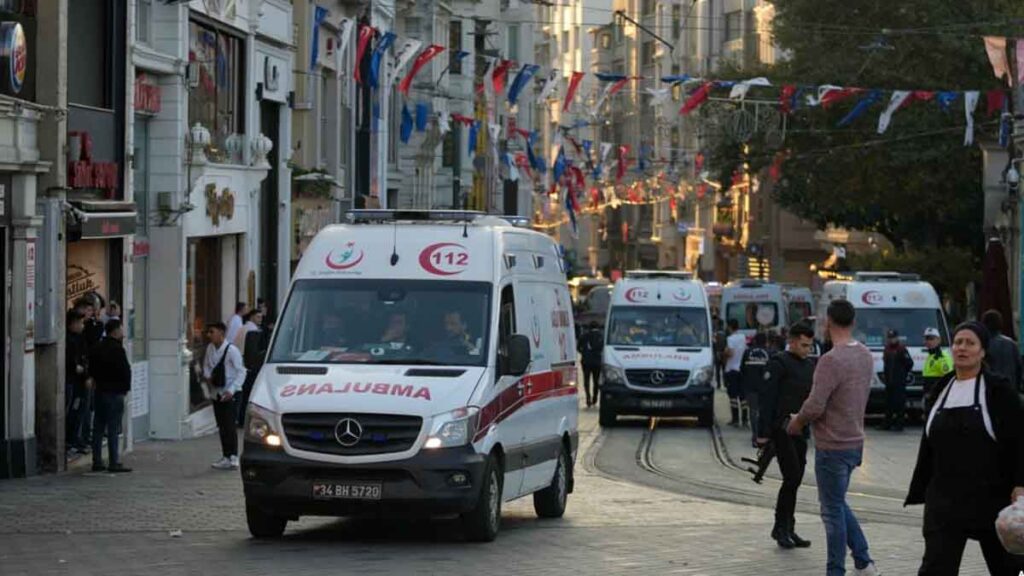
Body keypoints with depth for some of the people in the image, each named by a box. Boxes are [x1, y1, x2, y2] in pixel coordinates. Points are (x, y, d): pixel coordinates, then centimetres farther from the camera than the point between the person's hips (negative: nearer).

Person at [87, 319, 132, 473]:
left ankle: (97, 462, 12)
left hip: (100, 390, 8)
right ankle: (113, 463, -5)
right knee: (113, 428, -6)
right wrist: (125, 387, 0)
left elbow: (92, 370, 13)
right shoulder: (117, 349, -15)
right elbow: (125, 372, -16)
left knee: (98, 427, 10)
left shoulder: (97, 348, 9)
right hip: (115, 392, -8)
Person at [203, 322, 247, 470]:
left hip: (229, 395, -7)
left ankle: (233, 458, -7)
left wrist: (231, 390, -21)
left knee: (229, 426, -9)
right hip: (216, 392, 7)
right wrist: (207, 376, -3)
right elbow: (206, 365, 20)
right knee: (221, 426, 11)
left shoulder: (231, 350, -15)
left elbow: (241, 372, -13)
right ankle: (226, 456, 18)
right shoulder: (210, 349, 4)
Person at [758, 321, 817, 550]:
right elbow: (767, 399, -13)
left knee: (795, 480, 8)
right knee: (792, 477, -11)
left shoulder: (809, 365, 14)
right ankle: (781, 527, 0)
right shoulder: (779, 363, -9)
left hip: (800, 431, 7)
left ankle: (788, 530, 15)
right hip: (782, 430, -7)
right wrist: (763, 433, -18)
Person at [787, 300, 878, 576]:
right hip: (855, 441, 8)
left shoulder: (832, 360, -23)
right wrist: (804, 418, 13)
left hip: (832, 446, -8)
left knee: (833, 511, 2)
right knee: (838, 504, 22)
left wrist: (797, 421, -3)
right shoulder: (865, 356, 5)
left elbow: (815, 406, -25)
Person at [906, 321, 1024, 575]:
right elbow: (929, 445, 15)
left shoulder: (998, 389, -5)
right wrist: (921, 489, 13)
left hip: (991, 495, -4)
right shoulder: (943, 390, 9)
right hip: (946, 499, 4)